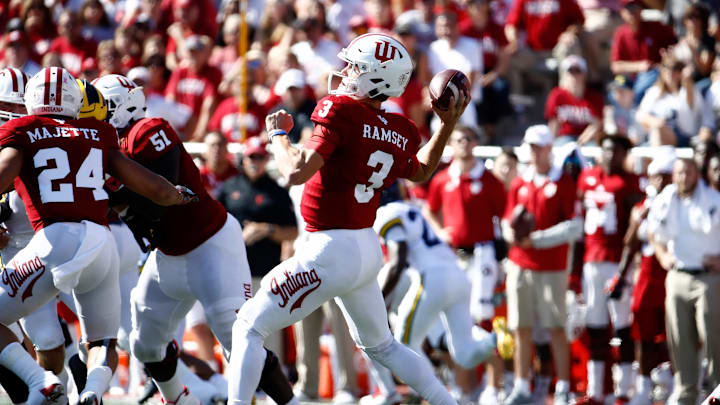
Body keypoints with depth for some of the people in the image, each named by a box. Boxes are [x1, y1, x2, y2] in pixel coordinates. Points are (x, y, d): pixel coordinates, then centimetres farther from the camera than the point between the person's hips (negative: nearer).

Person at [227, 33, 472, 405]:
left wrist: (278, 133, -8)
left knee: (248, 329, 1)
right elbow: (420, 172, 24)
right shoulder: (401, 133, 3)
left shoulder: (342, 112, -19)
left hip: (331, 252, -8)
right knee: (381, 346, 27)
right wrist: (447, 126, 24)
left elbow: (296, 172, -25)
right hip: (368, 250, 8)